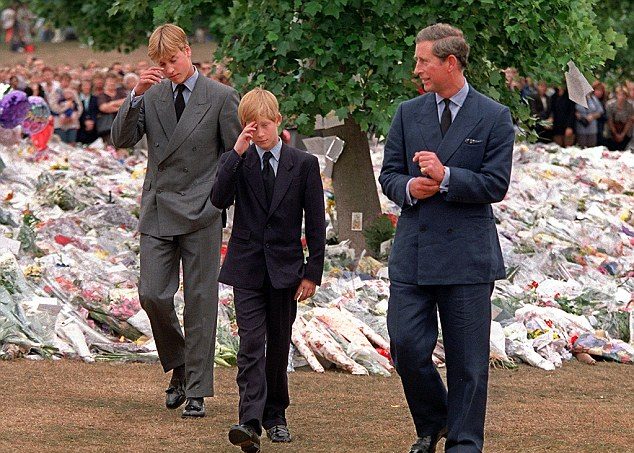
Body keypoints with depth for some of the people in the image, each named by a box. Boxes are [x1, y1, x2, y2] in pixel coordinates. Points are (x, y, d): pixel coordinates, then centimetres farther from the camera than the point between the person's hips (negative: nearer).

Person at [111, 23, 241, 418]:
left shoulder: (221, 97, -2)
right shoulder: (152, 95, 8)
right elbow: (122, 140, -1)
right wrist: (136, 96, -12)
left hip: (201, 215, -3)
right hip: (158, 213, 3)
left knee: (200, 301, 0)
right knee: (153, 296, -3)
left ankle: (197, 391, 4)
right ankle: (179, 367, 21)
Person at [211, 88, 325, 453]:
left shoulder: (304, 164, 0)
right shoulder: (236, 162, 2)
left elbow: (316, 223, 2)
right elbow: (219, 199, -16)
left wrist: (312, 272, -2)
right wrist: (238, 152, -20)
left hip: (285, 269, 1)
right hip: (247, 268, -1)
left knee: (278, 345, 10)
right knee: (251, 344, -12)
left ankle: (275, 416, 25)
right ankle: (251, 422, -21)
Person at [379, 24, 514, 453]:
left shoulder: (495, 118, -1)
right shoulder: (408, 114, 10)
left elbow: (496, 185, -6)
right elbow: (389, 173, 11)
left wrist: (446, 177, -18)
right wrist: (409, 187, -11)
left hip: (467, 255, -3)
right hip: (413, 252, 3)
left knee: (467, 358, 2)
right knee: (406, 346, -1)